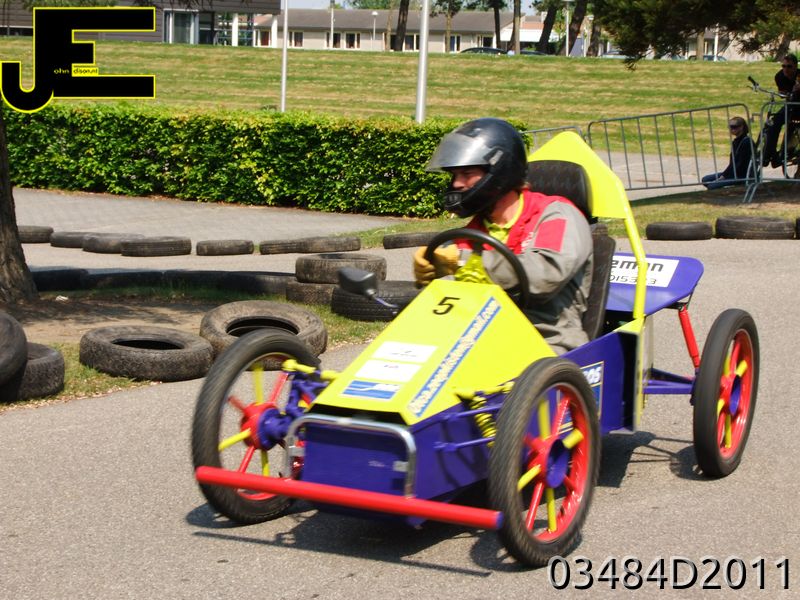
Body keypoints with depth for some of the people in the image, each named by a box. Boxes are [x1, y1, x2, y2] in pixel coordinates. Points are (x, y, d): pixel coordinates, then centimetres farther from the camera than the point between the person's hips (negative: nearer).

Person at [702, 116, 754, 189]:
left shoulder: (746, 141, -16)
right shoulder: (735, 142, 13)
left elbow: (741, 165, -18)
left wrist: (723, 176, -17)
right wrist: (723, 175, -2)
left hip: (742, 175, -10)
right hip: (733, 172, 10)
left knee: (712, 186, -23)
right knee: (705, 180, 2)